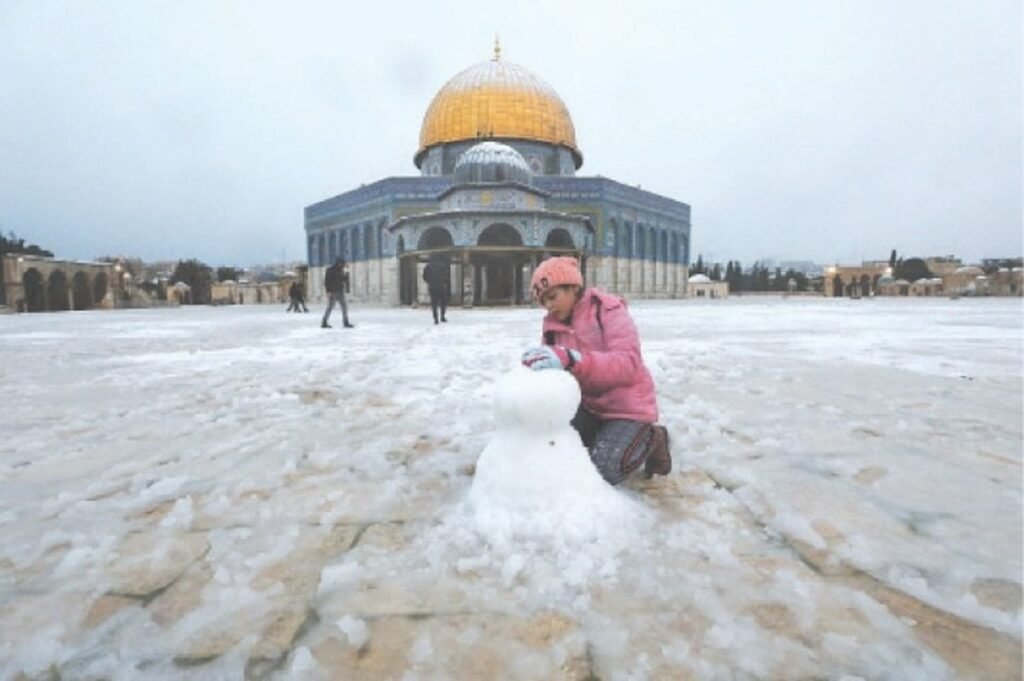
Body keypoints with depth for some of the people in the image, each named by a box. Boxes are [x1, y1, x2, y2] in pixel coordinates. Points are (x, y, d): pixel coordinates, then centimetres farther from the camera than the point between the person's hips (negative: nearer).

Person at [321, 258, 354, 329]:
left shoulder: (341, 271, 15)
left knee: (344, 306, 4)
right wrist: (328, 291, -18)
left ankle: (346, 323, 7)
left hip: (340, 292, 7)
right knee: (330, 307, -7)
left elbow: (344, 280, 13)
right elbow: (326, 281, -11)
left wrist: (346, 274, -4)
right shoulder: (330, 270, -5)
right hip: (332, 292, -7)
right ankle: (324, 323, 0)